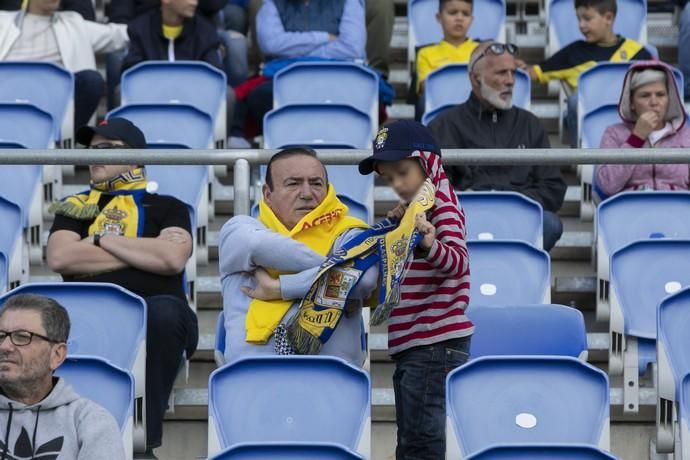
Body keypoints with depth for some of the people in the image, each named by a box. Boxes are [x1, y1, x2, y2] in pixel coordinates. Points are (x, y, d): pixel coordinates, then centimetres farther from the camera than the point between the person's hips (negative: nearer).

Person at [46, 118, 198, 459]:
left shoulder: (167, 208, 20)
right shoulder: (76, 208, 25)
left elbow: (173, 259, -3)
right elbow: (59, 258, 3)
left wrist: (102, 241, 3)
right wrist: (146, 252, 4)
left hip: (149, 315, -1)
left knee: (163, 311, -38)